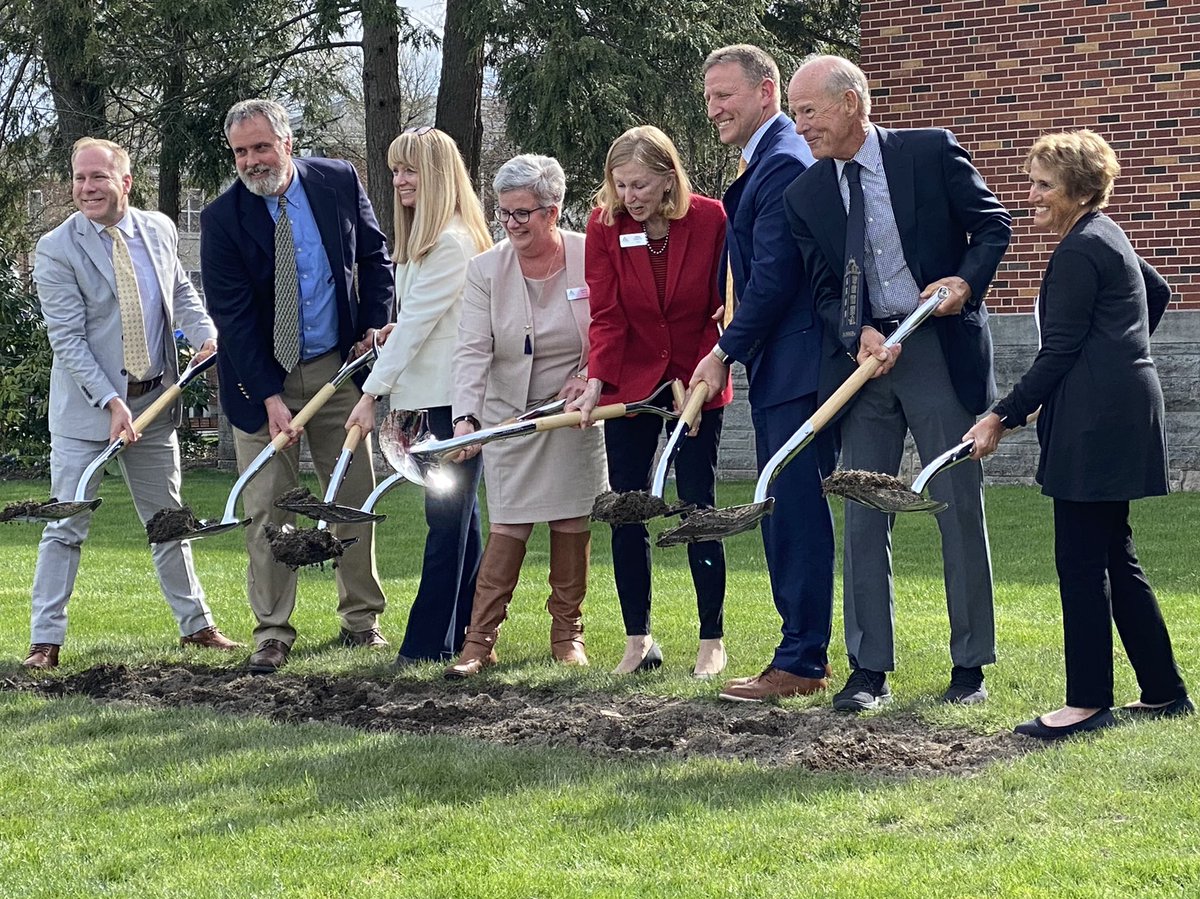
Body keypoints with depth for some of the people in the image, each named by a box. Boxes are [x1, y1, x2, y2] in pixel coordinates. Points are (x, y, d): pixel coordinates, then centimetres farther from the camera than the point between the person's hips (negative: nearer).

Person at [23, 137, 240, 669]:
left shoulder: (159, 230, 3)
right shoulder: (56, 251, -12)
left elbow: (181, 294, 16)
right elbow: (67, 340, -15)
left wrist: (207, 334, -5)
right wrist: (111, 402, -23)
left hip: (154, 402, 4)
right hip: (85, 407, -4)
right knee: (66, 526, -2)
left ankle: (195, 625, 26)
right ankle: (46, 641, 4)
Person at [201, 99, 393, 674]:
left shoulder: (339, 182, -4)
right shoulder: (222, 218, -12)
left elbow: (374, 256, 11)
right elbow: (232, 317, -14)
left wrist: (373, 327, 0)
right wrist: (271, 397, -19)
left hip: (337, 367, 3)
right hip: (261, 378, -2)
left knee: (355, 498, 8)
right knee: (266, 511, -3)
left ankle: (361, 620, 20)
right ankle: (272, 634, 4)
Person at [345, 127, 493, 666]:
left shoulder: (452, 241, -16)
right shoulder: (424, 237, 17)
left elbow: (416, 322, -17)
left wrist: (373, 393, -15)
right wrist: (401, 404, 9)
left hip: (456, 396, -10)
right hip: (438, 394, 10)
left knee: (448, 514, -7)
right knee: (458, 512, 14)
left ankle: (427, 642, -5)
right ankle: (465, 634, 22)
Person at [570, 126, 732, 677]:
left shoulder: (710, 219, -12)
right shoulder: (604, 225, -9)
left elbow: (726, 307, -4)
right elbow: (606, 316, -10)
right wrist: (596, 382, -21)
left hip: (695, 383, -2)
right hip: (630, 383, 2)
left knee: (698, 507, 0)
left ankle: (712, 640, 9)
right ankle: (638, 641, 11)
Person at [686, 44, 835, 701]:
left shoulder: (783, 165, -15)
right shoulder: (764, 163, 18)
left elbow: (773, 277, -19)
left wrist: (725, 354, -12)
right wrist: (734, 351, 16)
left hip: (795, 367, -11)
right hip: (778, 366, 11)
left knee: (795, 509, -7)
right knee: (784, 510, 14)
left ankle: (801, 662, -2)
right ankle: (803, 652, 20)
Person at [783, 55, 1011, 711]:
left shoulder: (931, 151, -4)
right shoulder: (804, 195, 6)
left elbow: (994, 224, 2)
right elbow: (824, 290, 3)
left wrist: (966, 280, -15)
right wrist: (859, 336, -16)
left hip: (943, 347, -3)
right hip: (863, 355, 3)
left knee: (961, 505, 3)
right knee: (862, 514, 2)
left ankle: (970, 665, 13)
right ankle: (869, 669, 9)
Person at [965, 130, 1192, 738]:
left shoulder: (1078, 253, -13)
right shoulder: (1107, 237, 17)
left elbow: (1058, 352, -15)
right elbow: (1157, 292, 34)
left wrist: (1002, 417, -12)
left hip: (1096, 420, -11)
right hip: (1122, 407, 11)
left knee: (1082, 562, -7)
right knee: (1115, 559, 13)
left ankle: (1088, 703, -4)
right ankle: (1164, 692, 17)